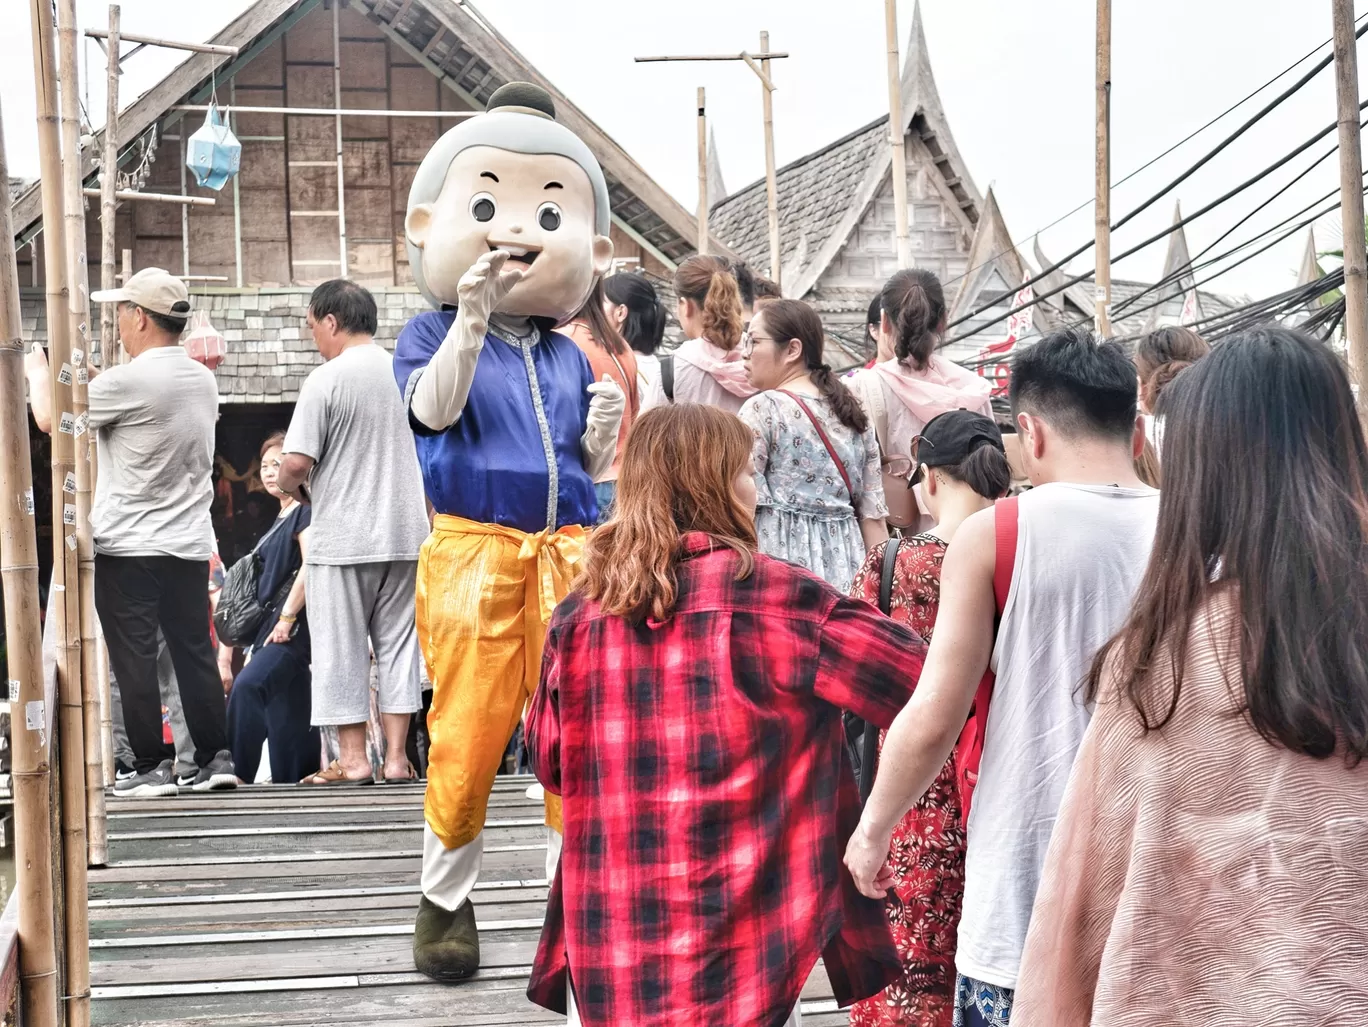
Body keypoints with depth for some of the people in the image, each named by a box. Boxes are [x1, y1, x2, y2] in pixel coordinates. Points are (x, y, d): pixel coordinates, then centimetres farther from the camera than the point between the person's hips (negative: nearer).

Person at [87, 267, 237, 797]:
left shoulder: (126, 381, -15)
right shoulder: (203, 380, 8)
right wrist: (93, 379, 25)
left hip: (128, 546, -6)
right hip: (190, 544, 6)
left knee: (134, 660, 1)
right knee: (195, 654, 10)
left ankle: (151, 767, 3)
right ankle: (215, 758, 12)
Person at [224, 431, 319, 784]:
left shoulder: (305, 510, -5)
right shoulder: (280, 520, 22)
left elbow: (310, 566, -18)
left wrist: (286, 618, -22)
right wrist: (256, 640, 21)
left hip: (294, 623, -10)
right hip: (273, 625, 10)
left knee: (247, 686, -23)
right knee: (287, 713, 7)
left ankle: (237, 774, -21)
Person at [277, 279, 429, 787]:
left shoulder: (326, 379, -11)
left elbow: (296, 461, -16)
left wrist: (291, 486, 6)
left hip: (341, 537, -5)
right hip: (405, 535, 5)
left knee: (341, 650, 4)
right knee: (398, 645, 10)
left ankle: (352, 758, 7)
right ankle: (396, 756, 11)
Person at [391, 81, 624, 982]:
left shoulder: (568, 355, 13)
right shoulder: (432, 333, 2)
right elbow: (434, 408, -19)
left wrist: (603, 431, -4)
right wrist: (471, 319, -30)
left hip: (568, 552, 4)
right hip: (472, 551, -3)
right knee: (469, 732, 0)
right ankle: (446, 900, 20)